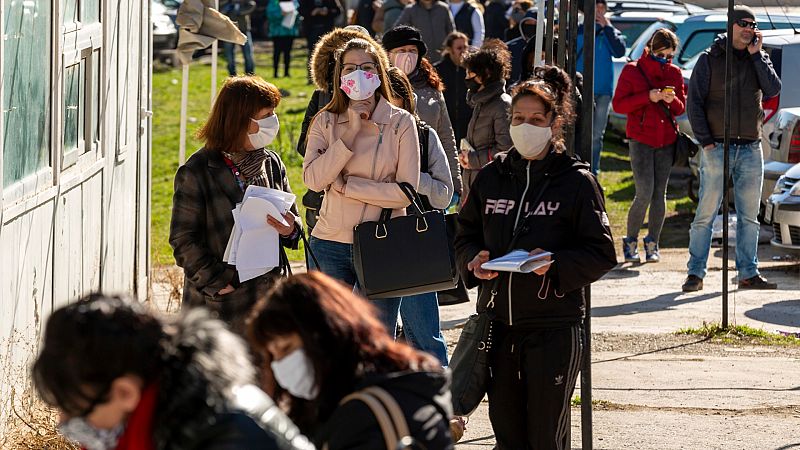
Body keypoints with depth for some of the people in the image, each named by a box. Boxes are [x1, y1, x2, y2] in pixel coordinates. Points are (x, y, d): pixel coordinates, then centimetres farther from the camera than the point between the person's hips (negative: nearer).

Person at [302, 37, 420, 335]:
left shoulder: (401, 123, -1)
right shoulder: (326, 122, 5)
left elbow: (406, 191, -8)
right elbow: (313, 179, -9)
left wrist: (347, 185, -10)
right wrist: (350, 134, -13)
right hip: (331, 244, 2)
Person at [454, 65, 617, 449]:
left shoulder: (577, 182, -4)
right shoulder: (491, 177, 9)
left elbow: (602, 254, -4)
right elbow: (466, 234, 17)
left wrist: (556, 263, -21)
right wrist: (474, 259, -6)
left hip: (554, 328, -4)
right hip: (498, 322, 4)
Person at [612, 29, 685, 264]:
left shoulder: (674, 73, 10)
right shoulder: (632, 70, -1)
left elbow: (681, 108, 14)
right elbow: (618, 104, -4)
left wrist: (673, 101, -10)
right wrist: (647, 97, -16)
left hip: (666, 140, 4)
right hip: (641, 140, -4)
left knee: (660, 194, 4)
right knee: (644, 194, -12)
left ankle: (652, 244, 13)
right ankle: (630, 242, 3)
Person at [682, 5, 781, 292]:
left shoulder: (759, 59, 12)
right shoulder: (709, 60, 2)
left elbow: (773, 90, -5)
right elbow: (694, 102, -1)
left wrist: (756, 55, -6)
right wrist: (706, 141, -9)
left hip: (751, 149, 4)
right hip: (717, 147, -4)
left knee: (749, 216, 6)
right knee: (706, 212, -6)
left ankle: (748, 274, 11)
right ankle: (696, 273, -2)